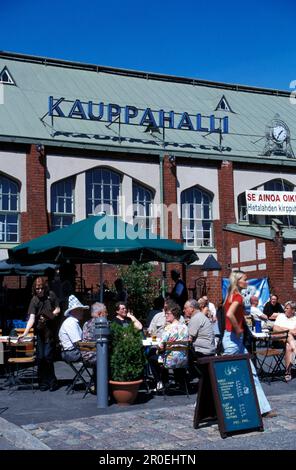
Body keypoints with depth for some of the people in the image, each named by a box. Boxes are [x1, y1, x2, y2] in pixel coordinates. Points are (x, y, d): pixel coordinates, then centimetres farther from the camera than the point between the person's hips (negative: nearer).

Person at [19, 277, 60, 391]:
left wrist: (49, 316, -11)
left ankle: (52, 381, 11)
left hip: (50, 331, 0)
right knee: (40, 357, 4)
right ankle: (43, 382, 16)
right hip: (39, 332, 0)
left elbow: (57, 310, 9)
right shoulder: (34, 300, -7)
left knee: (48, 356, -3)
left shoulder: (51, 295, -1)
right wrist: (24, 333, -28)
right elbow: (31, 318, -16)